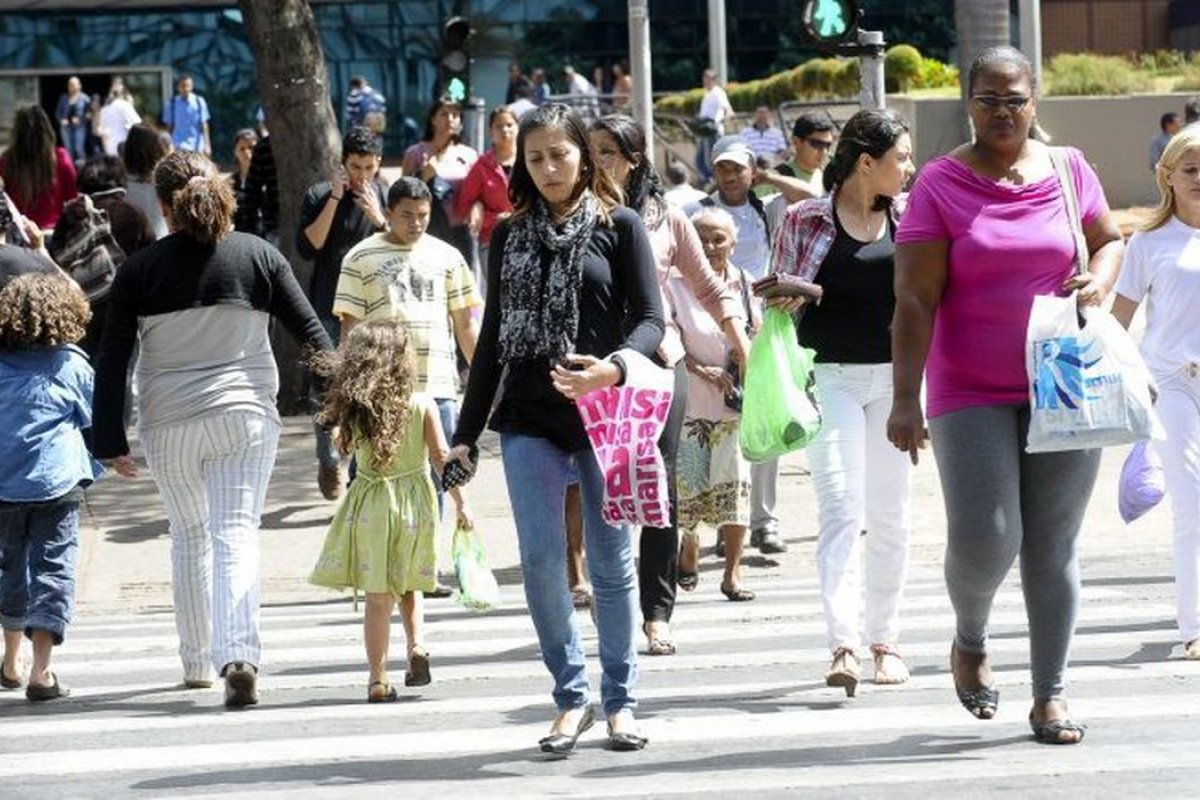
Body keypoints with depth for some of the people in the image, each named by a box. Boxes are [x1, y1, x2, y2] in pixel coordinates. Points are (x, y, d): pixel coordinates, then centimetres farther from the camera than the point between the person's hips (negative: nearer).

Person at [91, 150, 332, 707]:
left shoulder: (140, 269, -2)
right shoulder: (257, 255, 0)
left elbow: (112, 360, -2)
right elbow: (310, 331, 4)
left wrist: (110, 441, 3)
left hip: (168, 424, 1)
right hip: (245, 415, 0)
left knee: (189, 536, 18)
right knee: (236, 535, -4)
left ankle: (197, 662, 25)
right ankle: (240, 656, -23)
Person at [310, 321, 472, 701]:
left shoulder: (354, 410, -5)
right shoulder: (422, 406, -7)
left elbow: (342, 445, 13)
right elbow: (441, 457, -7)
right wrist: (460, 502, -1)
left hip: (370, 506, 0)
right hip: (414, 502, 0)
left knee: (378, 597, 3)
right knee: (408, 586, 20)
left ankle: (378, 678, 1)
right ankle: (417, 645, -1)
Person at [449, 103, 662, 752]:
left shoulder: (618, 226, 2)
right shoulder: (510, 236, 11)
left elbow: (650, 318, -4)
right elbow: (493, 336, 15)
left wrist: (613, 367, -24)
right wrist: (467, 431, 12)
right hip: (529, 418, 2)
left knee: (611, 561, 3)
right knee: (540, 558, -6)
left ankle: (619, 699, 14)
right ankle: (571, 695, 6)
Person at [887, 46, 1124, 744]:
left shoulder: (1069, 171, 6)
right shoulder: (940, 185, -3)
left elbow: (1110, 241, 20)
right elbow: (915, 300, -8)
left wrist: (1099, 281, -4)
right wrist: (905, 399, -14)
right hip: (971, 394, -2)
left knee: (1054, 547, 4)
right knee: (984, 540, -11)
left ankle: (1051, 694, 13)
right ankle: (971, 640, 20)